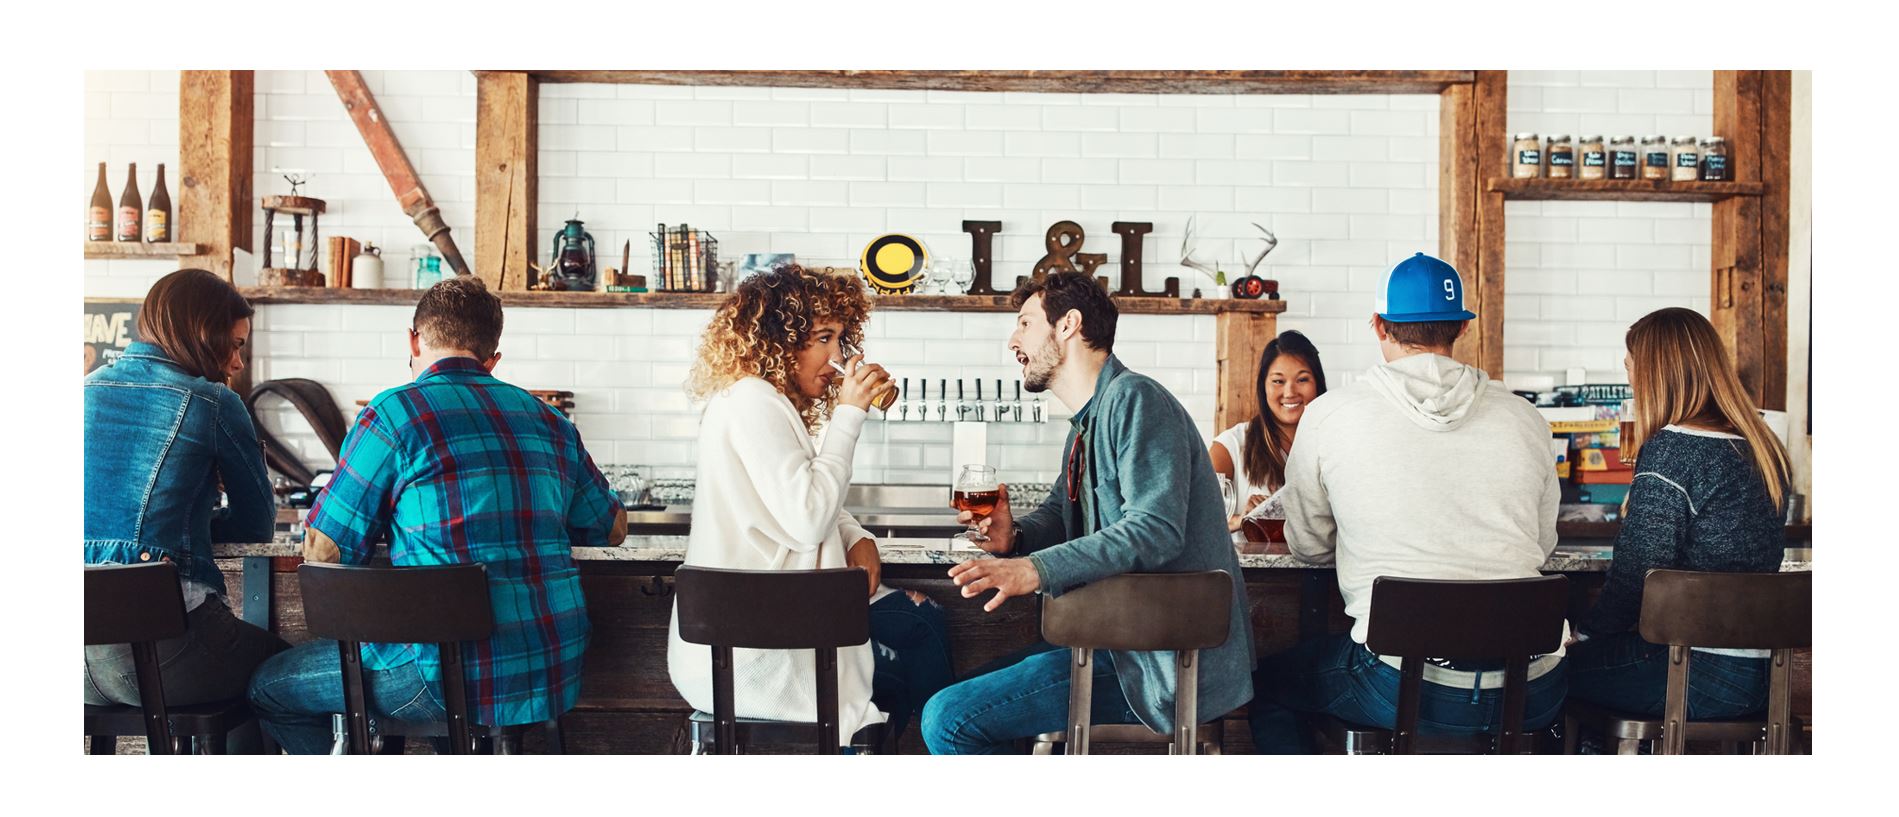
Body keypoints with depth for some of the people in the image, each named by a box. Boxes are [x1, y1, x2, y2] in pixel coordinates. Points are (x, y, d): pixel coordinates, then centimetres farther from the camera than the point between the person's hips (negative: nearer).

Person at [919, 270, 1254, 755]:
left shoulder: (1134, 399, -15)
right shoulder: (1087, 423, 19)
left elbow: (1155, 527, -27)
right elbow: (1059, 517, 19)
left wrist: (1037, 569, -35)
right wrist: (1013, 537, -4)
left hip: (1167, 664, -11)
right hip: (1128, 640, 11)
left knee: (948, 719, -14)